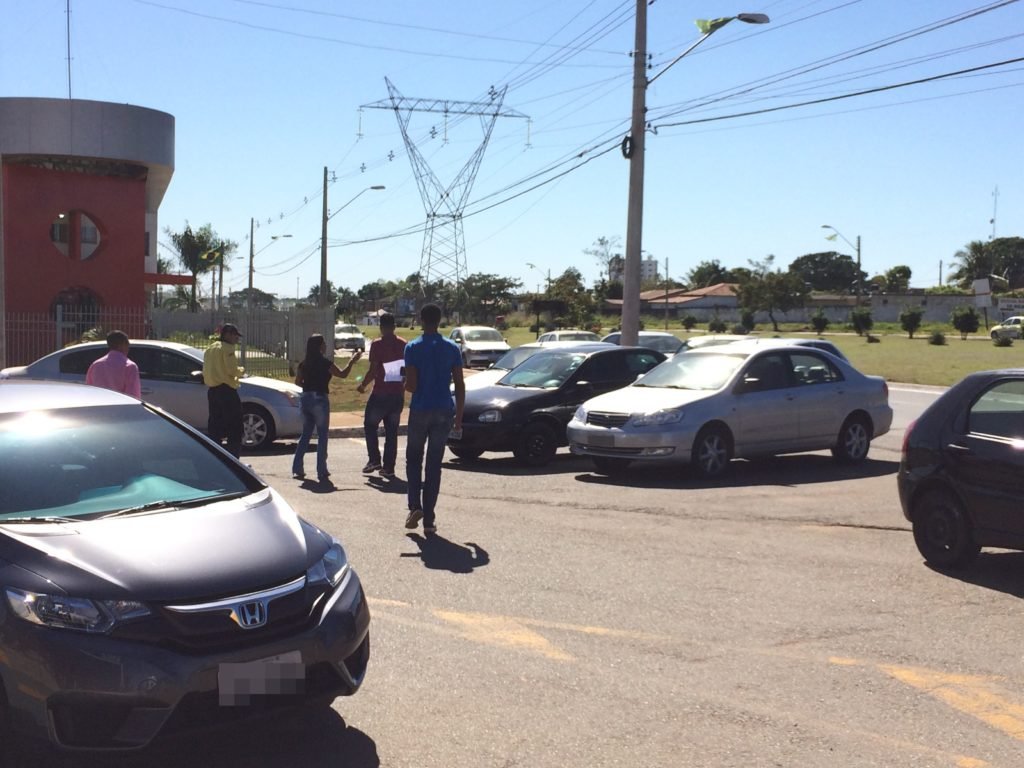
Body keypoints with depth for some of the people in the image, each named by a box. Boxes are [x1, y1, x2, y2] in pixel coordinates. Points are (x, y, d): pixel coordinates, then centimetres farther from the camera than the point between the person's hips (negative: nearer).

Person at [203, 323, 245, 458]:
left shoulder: (210, 348, 18)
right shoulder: (227, 348, -9)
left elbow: (206, 372, 19)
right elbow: (232, 370, -18)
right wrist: (241, 370, 2)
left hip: (212, 390, 9)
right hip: (226, 390, -8)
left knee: (214, 427, 11)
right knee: (235, 427, -3)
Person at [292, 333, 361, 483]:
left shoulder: (304, 364, 7)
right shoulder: (325, 363, -11)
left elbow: (297, 382, 13)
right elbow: (342, 374, -2)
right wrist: (352, 361, 9)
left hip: (305, 399, 6)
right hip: (319, 399, -6)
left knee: (305, 434, 15)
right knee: (322, 435, 2)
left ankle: (297, 469, 12)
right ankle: (321, 472, 1)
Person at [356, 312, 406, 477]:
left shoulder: (377, 345, -11)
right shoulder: (403, 345, 5)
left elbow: (373, 371, -14)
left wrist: (363, 385, 1)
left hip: (380, 393, -5)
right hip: (398, 394, 5)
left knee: (370, 425, 12)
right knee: (392, 430, 9)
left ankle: (374, 459, 2)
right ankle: (389, 467, 7)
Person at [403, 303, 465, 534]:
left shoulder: (413, 348, -6)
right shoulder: (452, 348, 3)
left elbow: (411, 385, -12)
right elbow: (459, 385, 2)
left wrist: (405, 385, 11)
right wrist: (459, 414, 9)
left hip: (420, 409, -2)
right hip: (443, 411, 2)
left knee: (413, 459, 15)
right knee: (434, 464, 7)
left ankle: (415, 506, -3)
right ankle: (428, 519, 7)